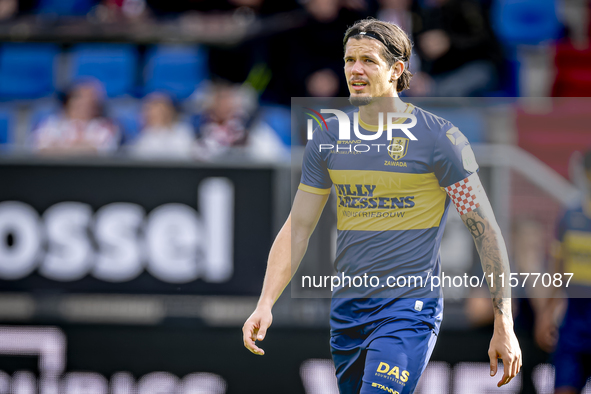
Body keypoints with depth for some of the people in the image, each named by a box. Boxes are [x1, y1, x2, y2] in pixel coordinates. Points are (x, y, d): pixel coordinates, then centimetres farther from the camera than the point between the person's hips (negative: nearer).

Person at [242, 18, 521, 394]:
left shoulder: (439, 137, -7)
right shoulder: (327, 138, 8)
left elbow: (485, 229, -5)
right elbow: (297, 228, 12)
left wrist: (504, 326, -8)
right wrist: (266, 303, -1)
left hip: (410, 306, -6)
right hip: (347, 308, 6)